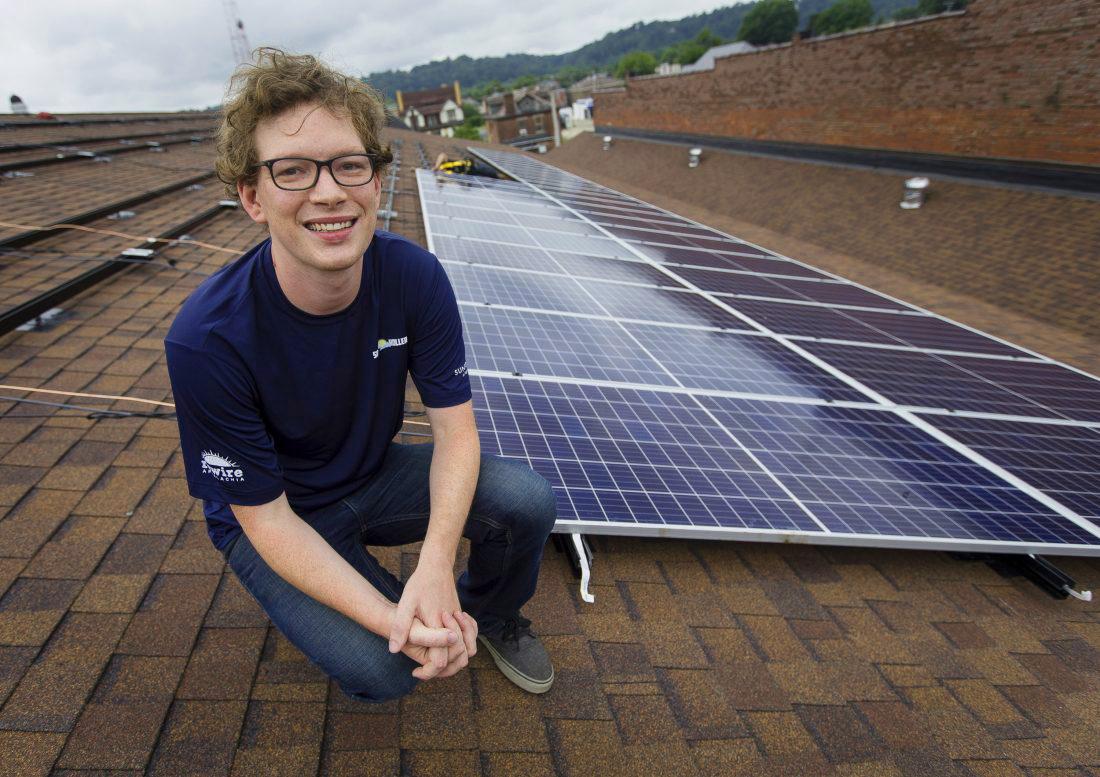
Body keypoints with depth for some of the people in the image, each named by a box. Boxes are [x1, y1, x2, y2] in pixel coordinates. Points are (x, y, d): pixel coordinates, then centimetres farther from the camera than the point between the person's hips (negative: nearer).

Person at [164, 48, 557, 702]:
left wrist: (436, 566, -34)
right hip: (277, 518, -3)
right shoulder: (208, 339, -30)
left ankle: (489, 612, 14)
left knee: (528, 501, -19)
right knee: (383, 668, -24)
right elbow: (265, 518, -23)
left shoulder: (414, 275, -20)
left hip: (377, 475, 3)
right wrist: (392, 621, -32)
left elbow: (455, 429, -18)